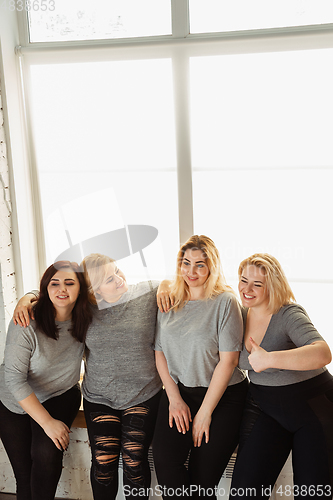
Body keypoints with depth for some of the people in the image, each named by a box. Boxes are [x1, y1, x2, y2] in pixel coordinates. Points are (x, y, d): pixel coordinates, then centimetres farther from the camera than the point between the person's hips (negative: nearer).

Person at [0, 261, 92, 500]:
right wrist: (47, 422, -25)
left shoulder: (83, 320, -12)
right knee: (24, 473, -1)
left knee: (47, 454, -22)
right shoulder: (27, 322, -25)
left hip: (60, 397, 2)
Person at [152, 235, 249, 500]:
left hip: (223, 397, -3)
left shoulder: (225, 302, -9)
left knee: (202, 477, -3)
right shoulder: (169, 302, 6)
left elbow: (228, 361, -12)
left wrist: (204, 413, -11)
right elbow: (160, 352, 7)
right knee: (164, 459, -17)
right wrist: (174, 398, -4)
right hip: (179, 391, 4)